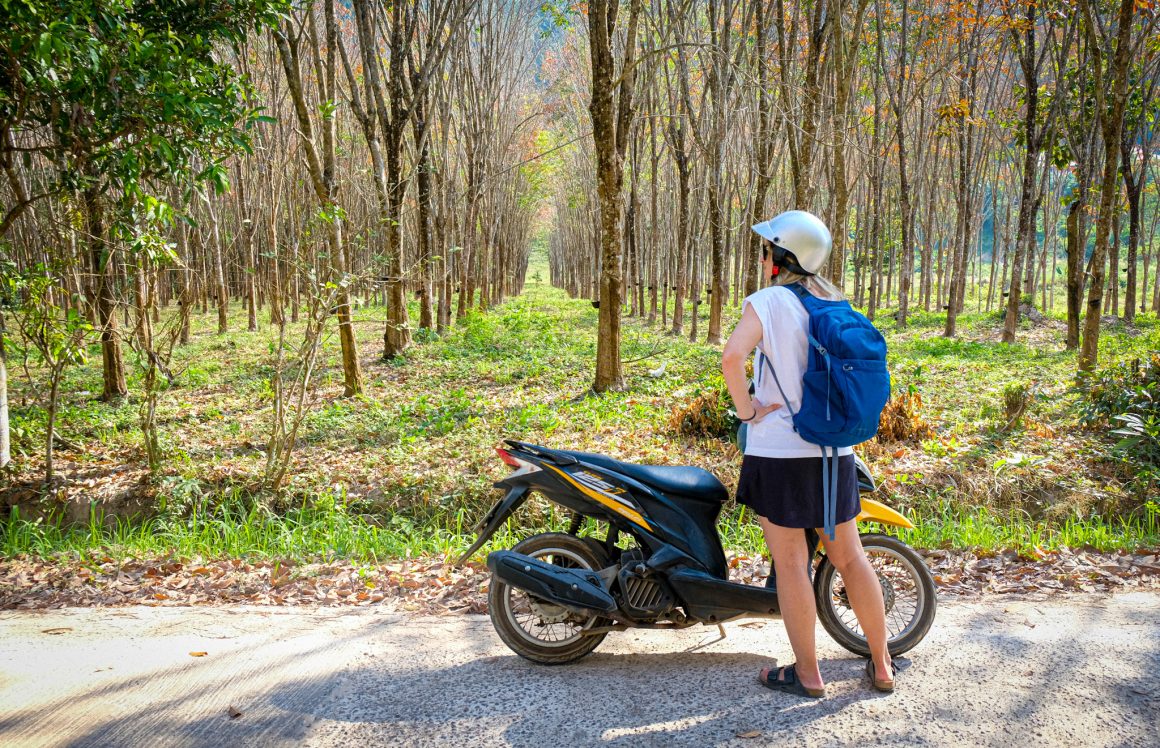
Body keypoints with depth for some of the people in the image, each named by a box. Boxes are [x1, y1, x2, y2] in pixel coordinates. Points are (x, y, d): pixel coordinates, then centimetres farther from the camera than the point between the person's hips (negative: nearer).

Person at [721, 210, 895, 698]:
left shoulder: (768, 300, -11)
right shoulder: (836, 305, 8)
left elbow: (732, 356, -27)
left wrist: (746, 407, -14)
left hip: (779, 451, -6)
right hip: (835, 453, 6)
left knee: (791, 563, 5)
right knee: (849, 557, 16)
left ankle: (807, 675, 16)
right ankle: (881, 666, 27)